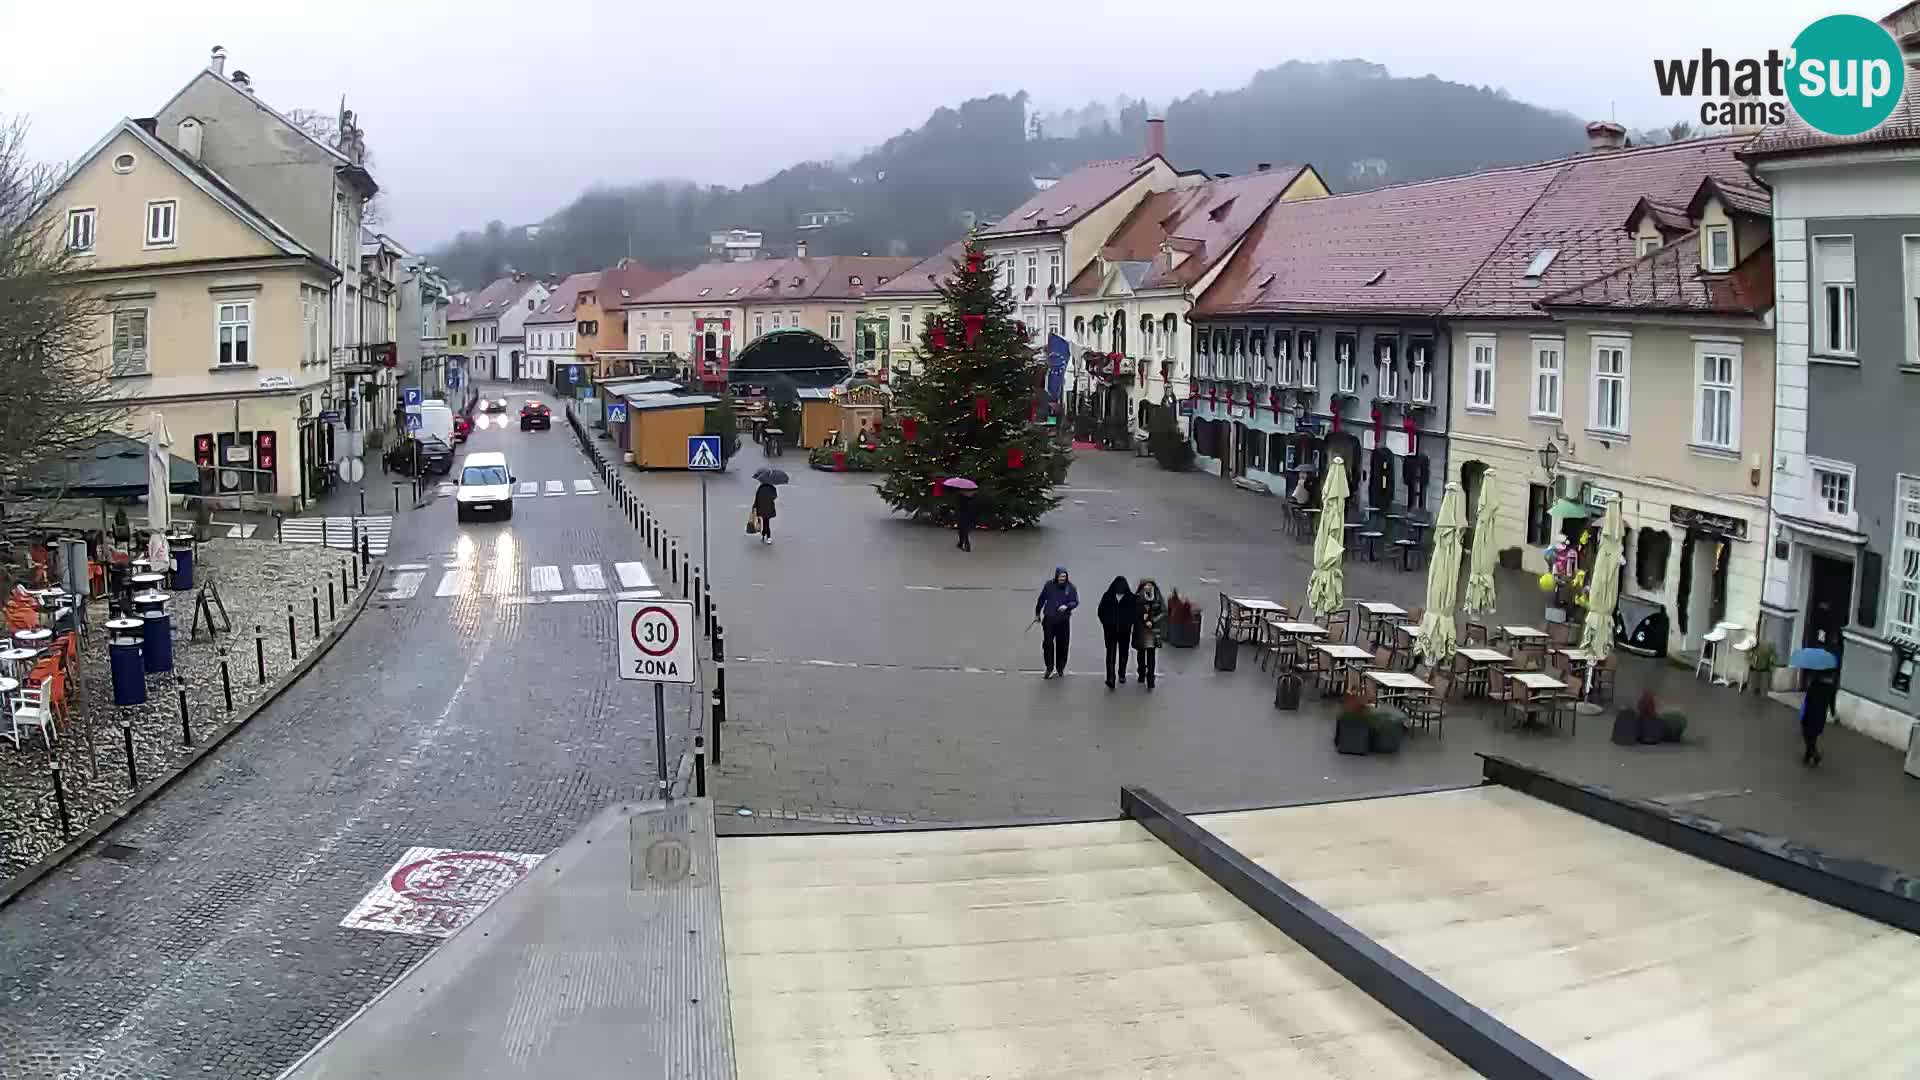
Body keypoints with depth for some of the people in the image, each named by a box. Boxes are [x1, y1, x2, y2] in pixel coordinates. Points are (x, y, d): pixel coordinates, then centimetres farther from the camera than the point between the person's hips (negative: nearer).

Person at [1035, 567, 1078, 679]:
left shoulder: (1070, 587, -8)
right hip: (1049, 619, 0)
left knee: (1062, 645, 6)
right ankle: (1049, 668, 11)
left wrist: (1067, 606, -25)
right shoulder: (1049, 585, -6)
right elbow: (1041, 599, 6)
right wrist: (1037, 613, 15)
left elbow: (1076, 602, -5)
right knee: (1047, 643, -1)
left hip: (1063, 620, 0)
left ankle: (1060, 668, 23)